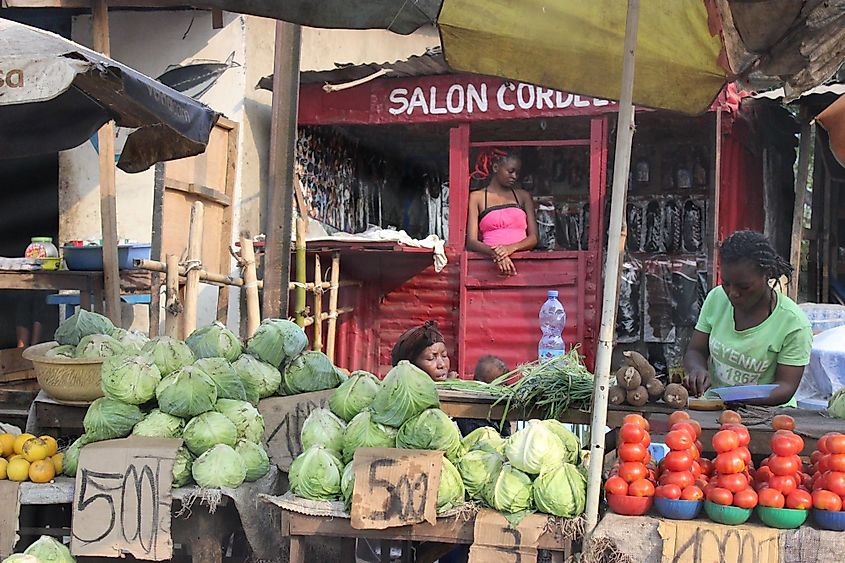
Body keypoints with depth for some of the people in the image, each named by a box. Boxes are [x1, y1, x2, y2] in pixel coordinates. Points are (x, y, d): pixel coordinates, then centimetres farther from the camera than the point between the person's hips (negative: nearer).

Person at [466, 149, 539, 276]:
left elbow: (533, 238, 11)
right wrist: (495, 253, -18)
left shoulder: (523, 196, 20)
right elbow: (471, 241, 2)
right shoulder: (477, 197, 12)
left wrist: (511, 247, -10)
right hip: (490, 263, -2)